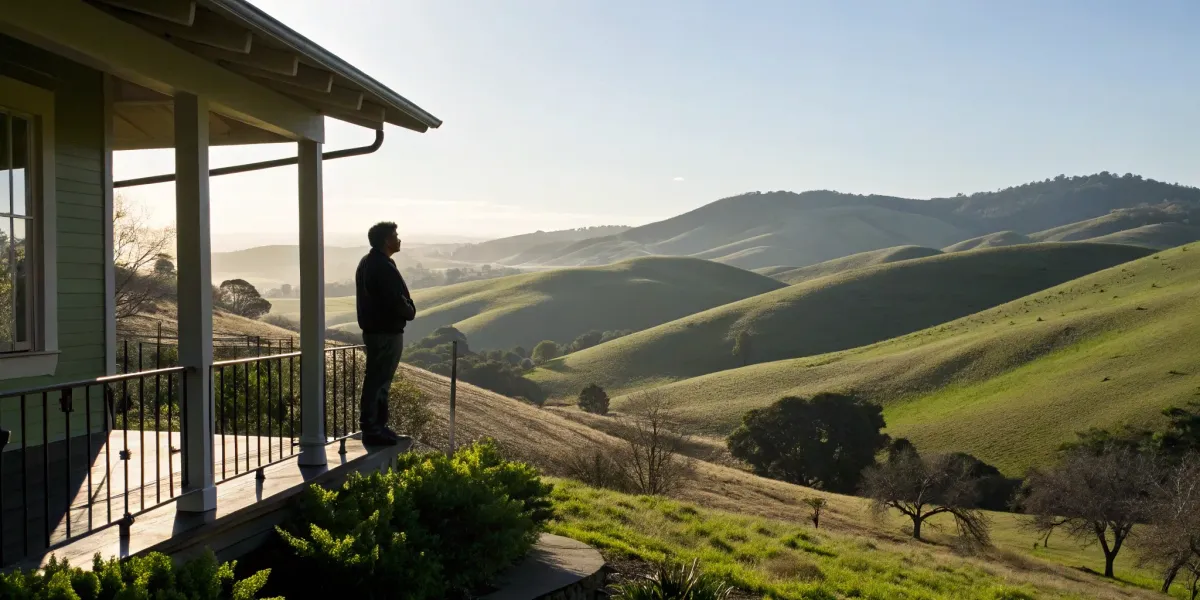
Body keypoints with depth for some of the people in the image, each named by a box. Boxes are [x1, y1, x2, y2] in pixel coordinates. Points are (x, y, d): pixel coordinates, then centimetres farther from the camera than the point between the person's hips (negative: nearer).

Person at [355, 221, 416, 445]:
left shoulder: (367, 263, 12)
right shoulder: (384, 267, -21)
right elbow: (397, 302, -24)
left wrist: (405, 310, 6)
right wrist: (411, 312, -3)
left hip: (373, 328, 10)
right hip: (386, 332, -10)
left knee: (378, 379, 18)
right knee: (377, 381, -3)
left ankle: (376, 425, 27)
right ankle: (371, 430, 4)